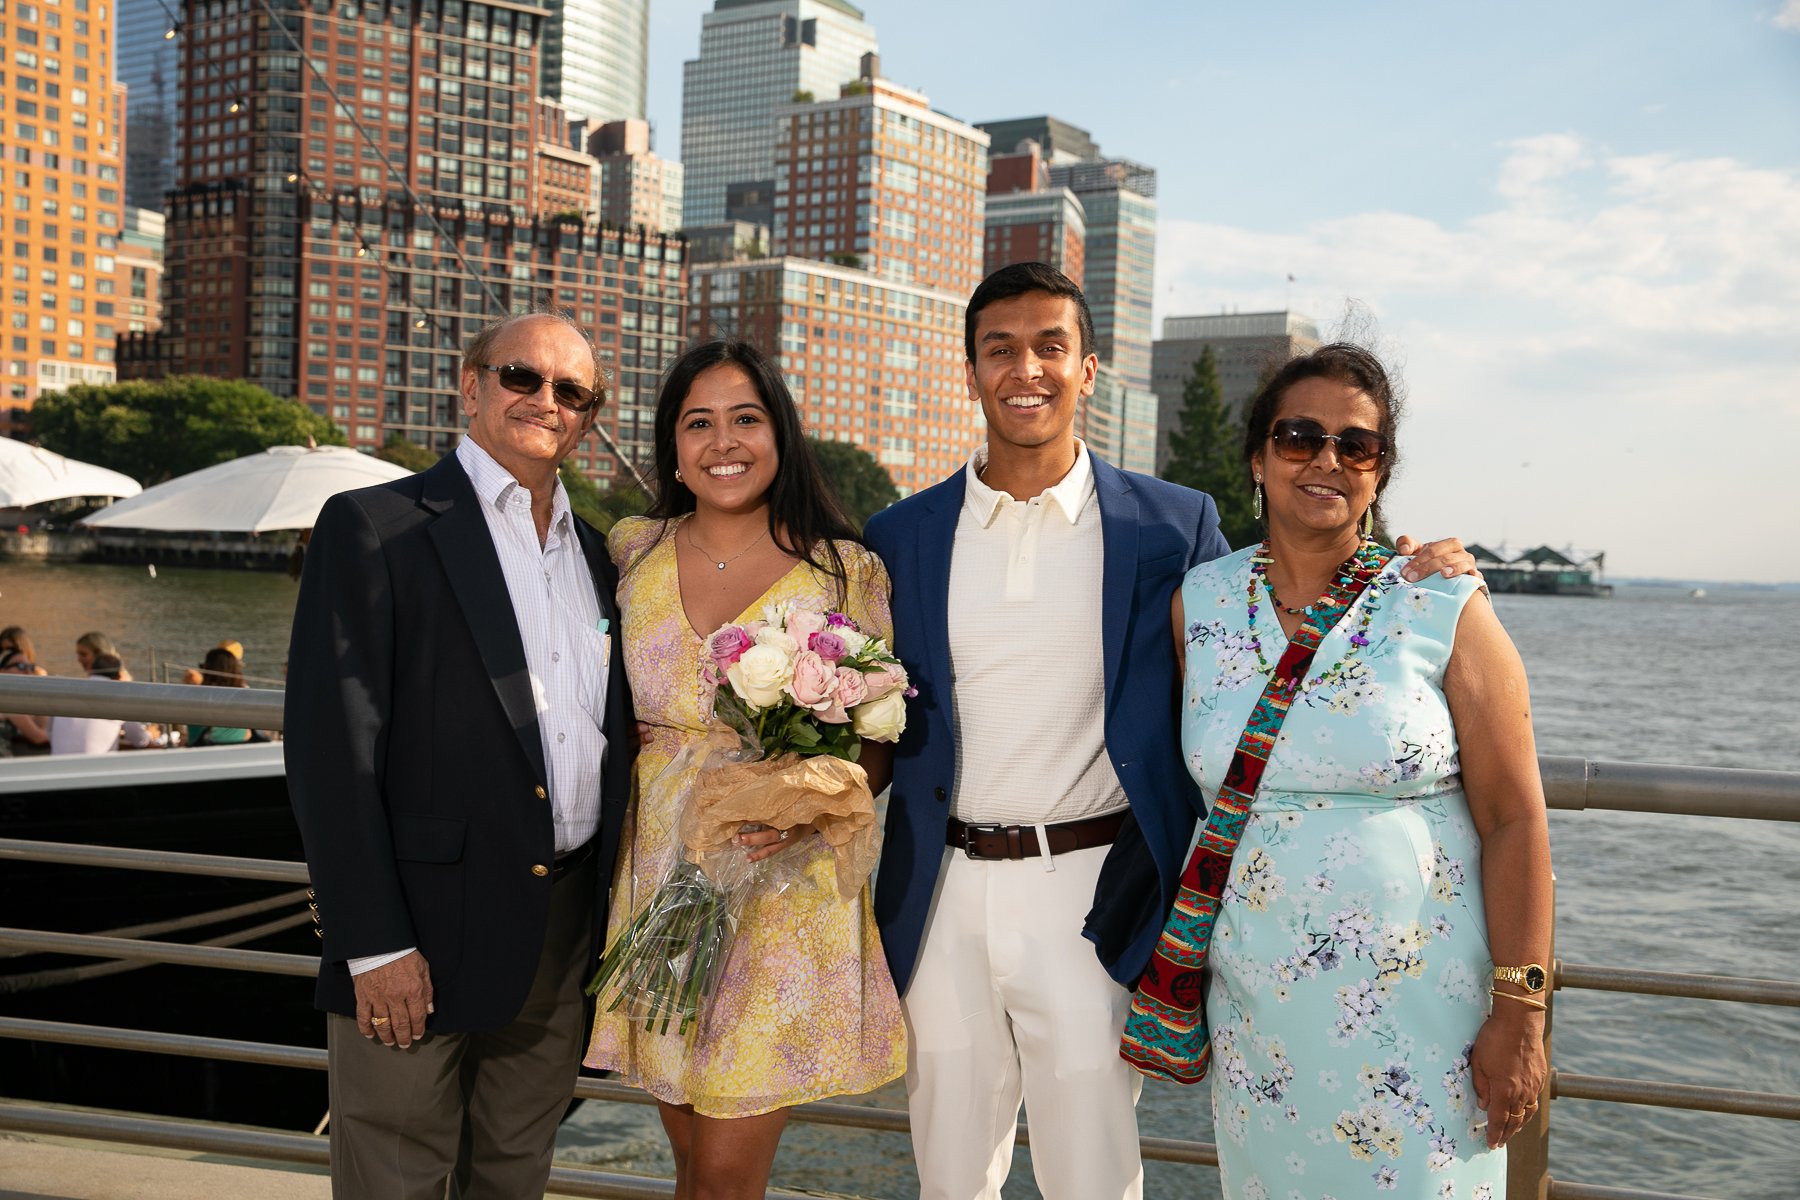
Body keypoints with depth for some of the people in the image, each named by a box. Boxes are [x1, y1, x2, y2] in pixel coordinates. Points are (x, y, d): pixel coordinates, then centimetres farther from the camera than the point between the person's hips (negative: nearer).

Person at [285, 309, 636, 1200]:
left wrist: (610, 911, 9)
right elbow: (330, 748, -12)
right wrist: (373, 942, -16)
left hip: (567, 926, 6)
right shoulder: (374, 527, -6)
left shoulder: (597, 553, 13)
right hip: (426, 932, -5)